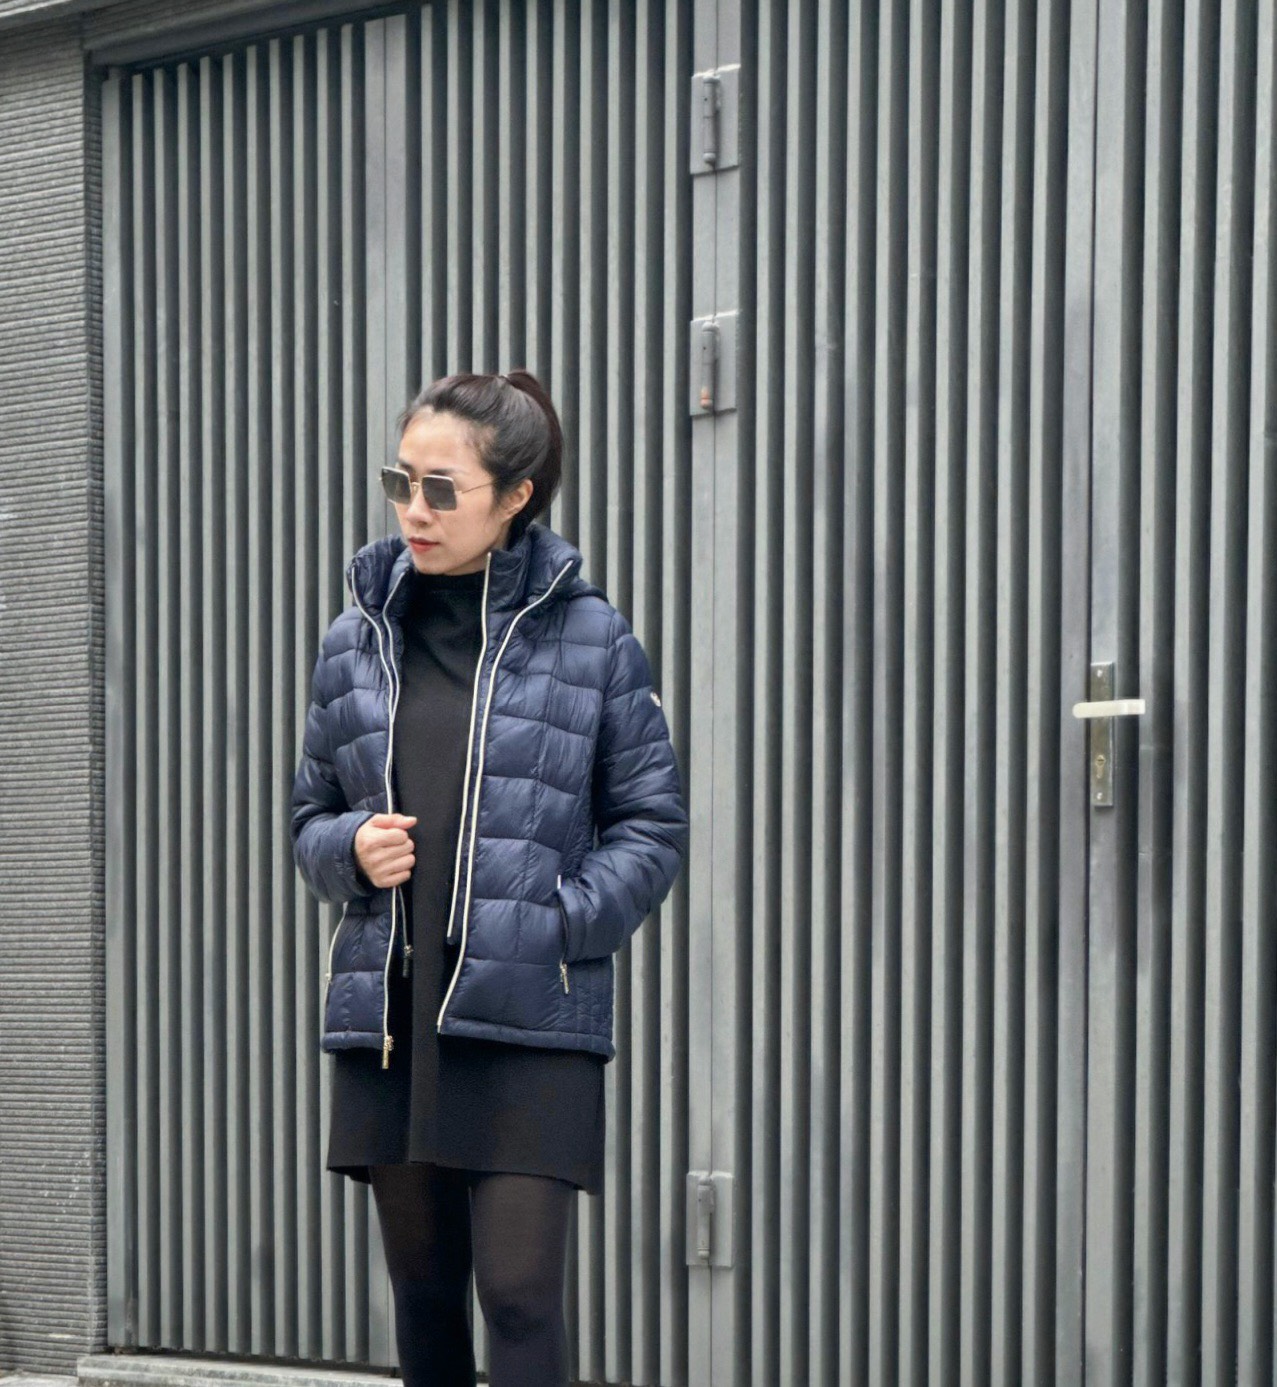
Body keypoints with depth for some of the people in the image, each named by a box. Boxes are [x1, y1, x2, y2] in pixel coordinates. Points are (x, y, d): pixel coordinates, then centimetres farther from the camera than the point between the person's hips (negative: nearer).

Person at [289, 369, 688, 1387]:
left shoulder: (589, 638, -1)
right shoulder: (356, 643, 9)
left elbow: (653, 826, 2)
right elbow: (311, 816, 18)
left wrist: (557, 923, -13)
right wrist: (351, 849, -5)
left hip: (531, 1025, -4)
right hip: (388, 1022, 4)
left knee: (522, 1293, -8)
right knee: (423, 1289, 13)